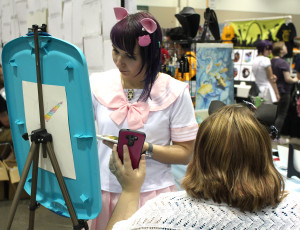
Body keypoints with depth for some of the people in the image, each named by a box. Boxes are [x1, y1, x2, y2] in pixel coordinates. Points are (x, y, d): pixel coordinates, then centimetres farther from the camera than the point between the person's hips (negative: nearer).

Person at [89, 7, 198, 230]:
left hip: (153, 194, -2)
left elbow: (186, 153, -5)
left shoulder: (174, 92, -7)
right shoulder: (98, 84, 0)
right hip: (104, 193, 2)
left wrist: (145, 148, -18)